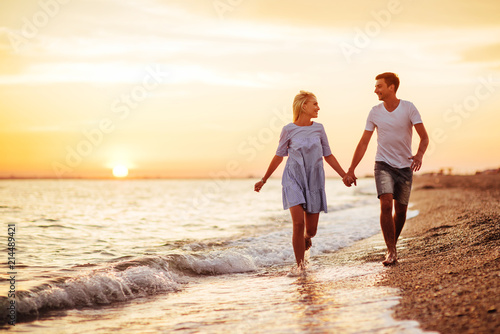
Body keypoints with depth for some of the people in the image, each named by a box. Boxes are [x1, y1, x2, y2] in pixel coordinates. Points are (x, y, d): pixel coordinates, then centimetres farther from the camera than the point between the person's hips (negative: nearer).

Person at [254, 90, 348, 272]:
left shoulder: (318, 128, 5)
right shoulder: (288, 130, -3)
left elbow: (328, 155, 12)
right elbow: (278, 156, 7)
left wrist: (345, 175, 9)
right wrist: (264, 180, 10)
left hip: (314, 182, 3)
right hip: (293, 180, -3)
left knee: (311, 229, 4)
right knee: (298, 223, -17)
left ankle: (306, 240, 41)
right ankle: (300, 265, -3)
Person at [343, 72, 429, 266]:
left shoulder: (408, 108, -8)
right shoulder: (375, 112, -1)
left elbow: (424, 137, -13)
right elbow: (363, 143, 3)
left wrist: (419, 155, -34)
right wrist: (351, 170, -1)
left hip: (405, 166, 0)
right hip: (383, 164, 0)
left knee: (401, 210, 5)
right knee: (386, 204, -18)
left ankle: (393, 245, 27)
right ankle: (391, 251, -15)